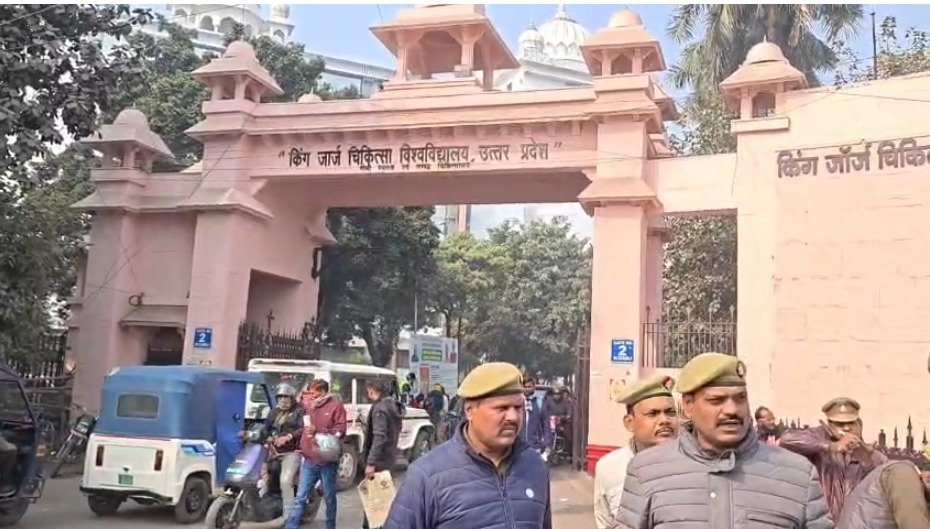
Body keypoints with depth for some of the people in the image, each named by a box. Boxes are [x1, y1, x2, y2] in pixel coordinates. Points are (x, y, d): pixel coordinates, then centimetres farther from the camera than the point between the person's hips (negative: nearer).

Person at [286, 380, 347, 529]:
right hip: (309, 460, 4)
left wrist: (318, 431, -18)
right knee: (300, 498, 3)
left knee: (329, 498, 11)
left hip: (328, 461, -4)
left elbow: (340, 431, -11)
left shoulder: (336, 405, -5)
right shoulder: (309, 405, 9)